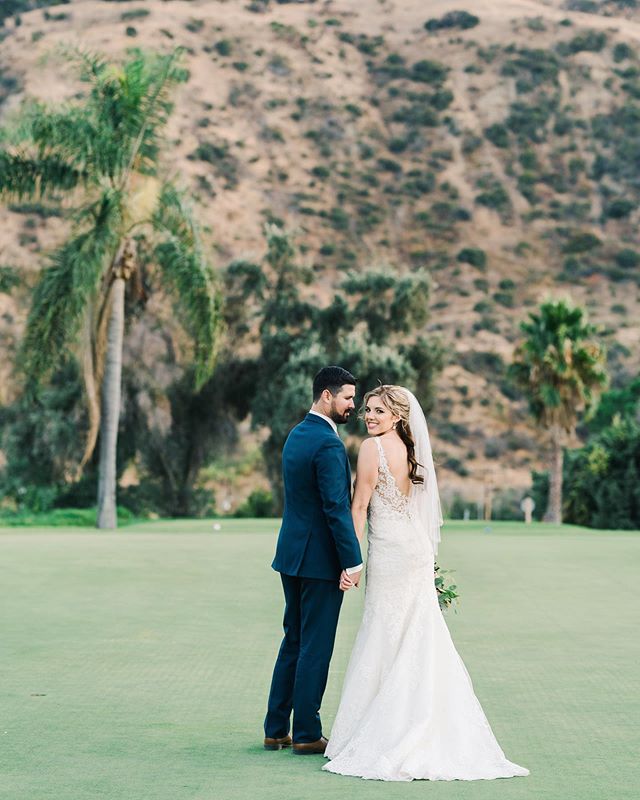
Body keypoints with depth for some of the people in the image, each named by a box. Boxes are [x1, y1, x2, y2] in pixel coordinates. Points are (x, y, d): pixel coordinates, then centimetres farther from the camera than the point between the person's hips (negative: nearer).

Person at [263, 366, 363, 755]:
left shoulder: (296, 435, 12)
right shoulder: (328, 444, -18)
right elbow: (337, 508, -22)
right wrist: (353, 562, -18)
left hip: (292, 552, 9)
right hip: (321, 558, -9)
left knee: (294, 642, 15)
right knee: (316, 647, 0)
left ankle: (276, 729, 20)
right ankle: (307, 734, 7)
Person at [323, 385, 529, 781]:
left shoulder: (373, 447, -11)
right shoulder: (411, 448, 13)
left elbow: (360, 506, -13)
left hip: (390, 551, -7)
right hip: (419, 551, 7)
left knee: (386, 639, 0)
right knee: (420, 641, 9)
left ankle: (386, 736, 4)